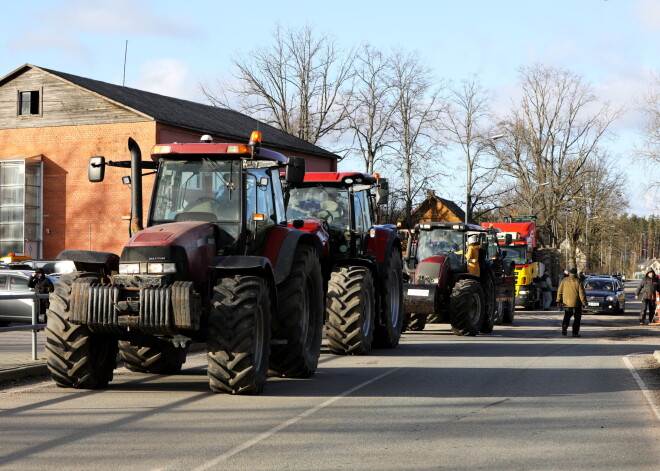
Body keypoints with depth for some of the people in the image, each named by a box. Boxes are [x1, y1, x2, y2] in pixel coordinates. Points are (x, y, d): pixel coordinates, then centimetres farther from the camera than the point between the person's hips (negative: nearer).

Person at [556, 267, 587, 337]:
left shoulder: (564, 281, 1)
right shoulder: (578, 282, -9)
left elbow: (560, 291, 1)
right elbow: (582, 294, -9)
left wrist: (559, 300, 5)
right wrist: (585, 303, -1)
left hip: (566, 303, 3)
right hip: (576, 303, -3)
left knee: (566, 317, 15)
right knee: (577, 318, 7)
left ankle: (564, 327, -10)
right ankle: (575, 333, 5)